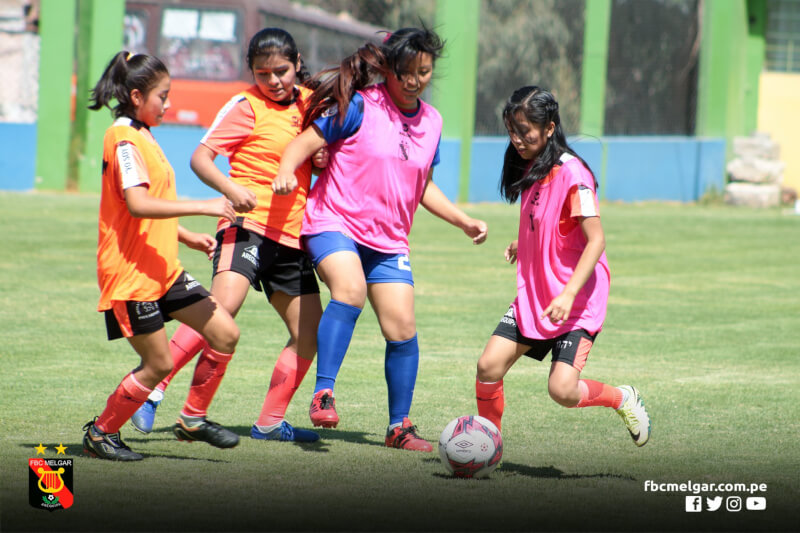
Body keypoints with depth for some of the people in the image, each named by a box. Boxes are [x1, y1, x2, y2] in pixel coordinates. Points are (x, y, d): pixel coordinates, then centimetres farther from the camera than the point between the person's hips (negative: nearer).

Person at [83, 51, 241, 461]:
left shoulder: (141, 137, 17)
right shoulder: (123, 139, -15)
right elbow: (137, 204, -29)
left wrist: (186, 236, 19)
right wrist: (203, 207, -28)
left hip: (162, 270, 9)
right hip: (130, 274, -9)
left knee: (225, 335, 2)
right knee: (159, 363, -5)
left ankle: (194, 419, 14)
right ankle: (101, 432, 12)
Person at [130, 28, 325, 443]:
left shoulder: (309, 102, 14)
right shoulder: (247, 106, -3)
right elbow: (201, 157, -9)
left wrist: (322, 159, 5)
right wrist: (231, 189, -27)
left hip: (291, 237, 7)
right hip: (249, 225, -7)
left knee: (310, 332, 6)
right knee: (224, 304, -29)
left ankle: (270, 423, 17)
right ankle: (152, 388, -25)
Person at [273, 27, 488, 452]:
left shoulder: (430, 121, 11)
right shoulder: (359, 106, -7)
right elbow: (306, 142, -9)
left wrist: (463, 221, 16)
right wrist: (286, 172, -28)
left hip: (388, 240, 5)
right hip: (335, 223, -5)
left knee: (402, 327, -3)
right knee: (351, 289, -33)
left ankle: (399, 426, 11)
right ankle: (323, 393, -28)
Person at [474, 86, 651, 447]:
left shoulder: (571, 173, -17)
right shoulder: (531, 169, 8)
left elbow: (596, 241, -22)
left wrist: (568, 294, -29)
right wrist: (524, 245, 19)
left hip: (576, 303, -7)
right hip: (533, 297, 7)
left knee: (562, 390, -18)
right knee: (489, 366, -4)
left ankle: (622, 398, 11)